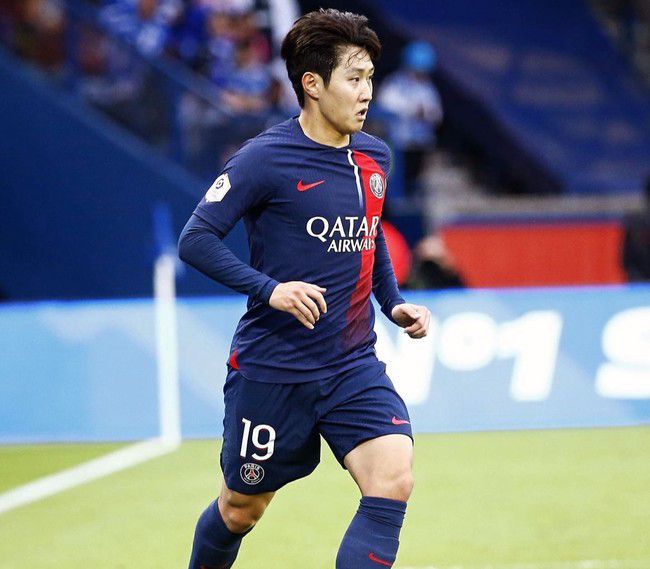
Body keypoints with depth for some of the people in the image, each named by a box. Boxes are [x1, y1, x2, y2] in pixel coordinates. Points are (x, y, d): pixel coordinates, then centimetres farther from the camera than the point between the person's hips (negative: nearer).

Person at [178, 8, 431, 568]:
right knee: (242, 508, 12)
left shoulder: (374, 158, 6)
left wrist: (393, 303, 9)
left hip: (354, 365, 4)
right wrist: (270, 289, -26)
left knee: (393, 481, -19)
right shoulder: (265, 159, -13)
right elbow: (196, 239, -15)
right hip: (271, 369, -4)